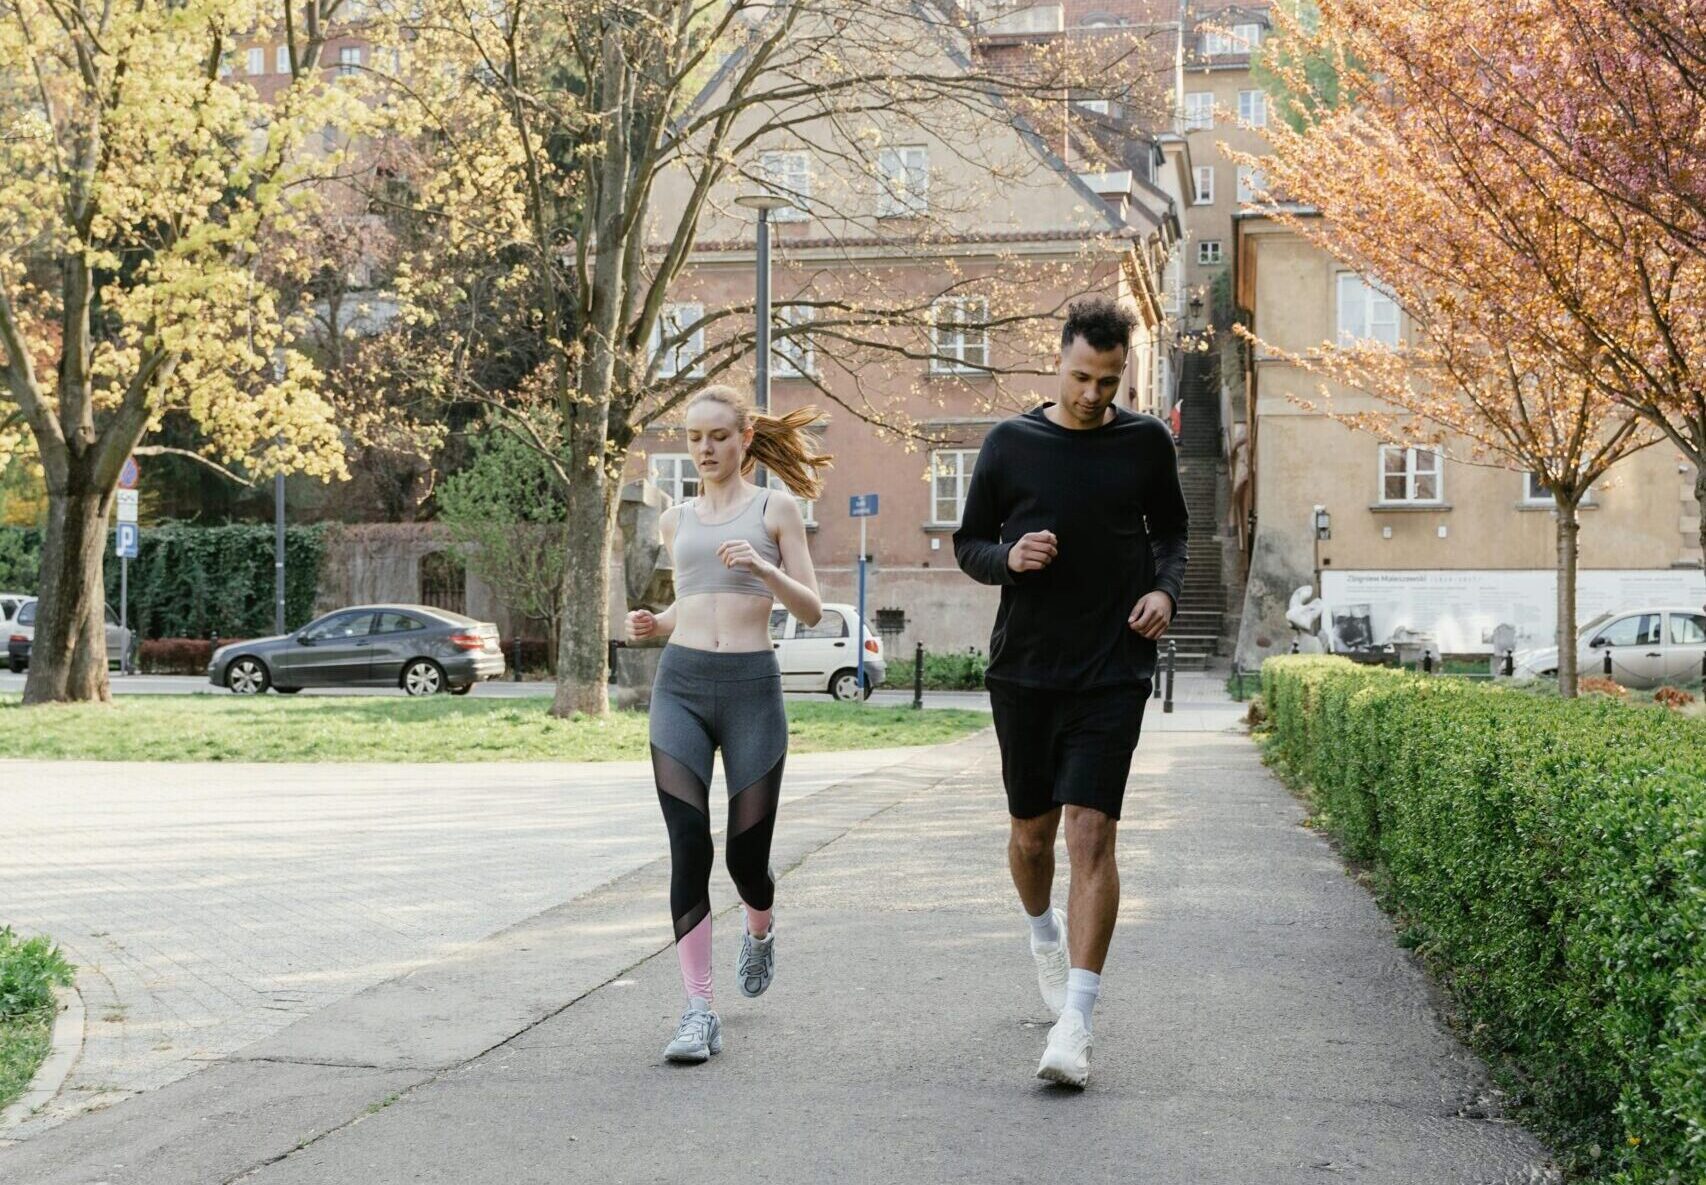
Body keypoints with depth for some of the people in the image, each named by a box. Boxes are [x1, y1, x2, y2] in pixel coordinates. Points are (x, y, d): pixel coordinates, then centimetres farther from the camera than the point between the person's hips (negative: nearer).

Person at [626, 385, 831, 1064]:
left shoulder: (774, 511, 5)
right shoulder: (676, 521, 15)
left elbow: (811, 611, 1)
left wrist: (763, 569, -16)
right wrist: (655, 626, 7)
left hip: (752, 686, -2)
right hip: (680, 684, 3)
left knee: (747, 853, 3)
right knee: (689, 848, -9)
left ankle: (760, 931, 39)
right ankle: (699, 1011, -7)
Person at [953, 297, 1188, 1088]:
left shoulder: (1145, 443, 3)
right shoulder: (1009, 444, 1)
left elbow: (1170, 532, 16)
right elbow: (969, 544, 8)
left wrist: (1164, 590, -4)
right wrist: (1009, 557, -14)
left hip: (1112, 672, -1)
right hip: (1024, 667, 2)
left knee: (1091, 830, -12)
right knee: (1031, 829, 12)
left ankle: (1075, 1023, -12)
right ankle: (1045, 933, 45)